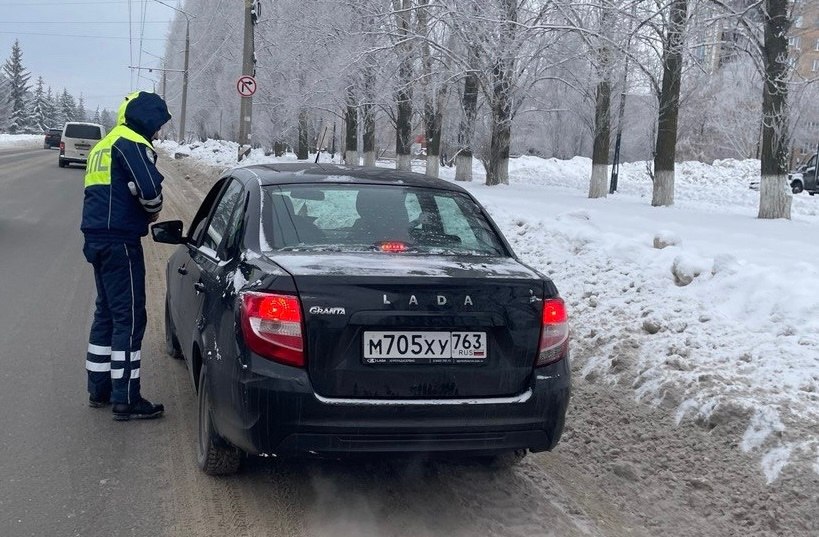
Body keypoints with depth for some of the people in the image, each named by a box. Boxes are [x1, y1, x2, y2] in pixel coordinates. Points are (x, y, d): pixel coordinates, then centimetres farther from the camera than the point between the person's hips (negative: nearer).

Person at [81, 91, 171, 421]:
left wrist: (143, 212, 11)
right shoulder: (133, 143, -11)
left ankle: (100, 388, 23)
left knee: (107, 313, 17)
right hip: (120, 241, -10)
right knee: (130, 318, -7)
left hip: (98, 238, 10)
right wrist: (153, 210, -2)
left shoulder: (105, 144, 21)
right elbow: (149, 188, -24)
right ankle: (126, 400, -6)